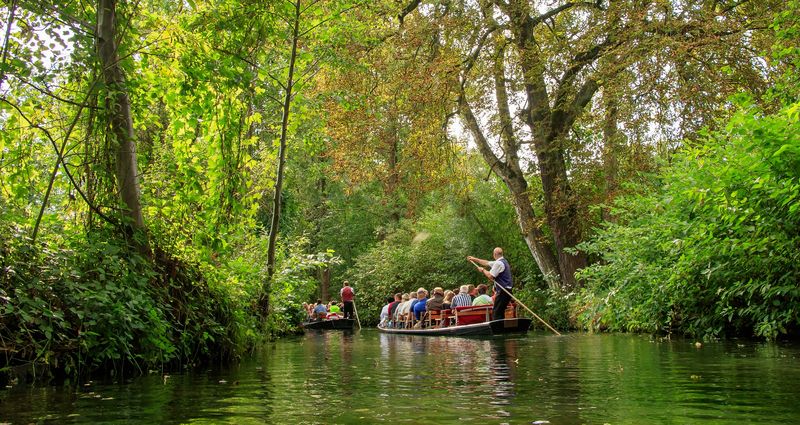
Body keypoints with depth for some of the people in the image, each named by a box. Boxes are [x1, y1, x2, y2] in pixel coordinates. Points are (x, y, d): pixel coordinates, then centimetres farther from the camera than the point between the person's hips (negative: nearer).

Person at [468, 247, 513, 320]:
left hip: (503, 291, -10)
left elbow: (490, 276, -17)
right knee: (500, 312, 13)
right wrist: (474, 259, 32)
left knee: (496, 313, -11)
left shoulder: (499, 263, -14)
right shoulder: (502, 261, 18)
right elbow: (487, 263, 28)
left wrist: (483, 270, 1)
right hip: (506, 290, 10)